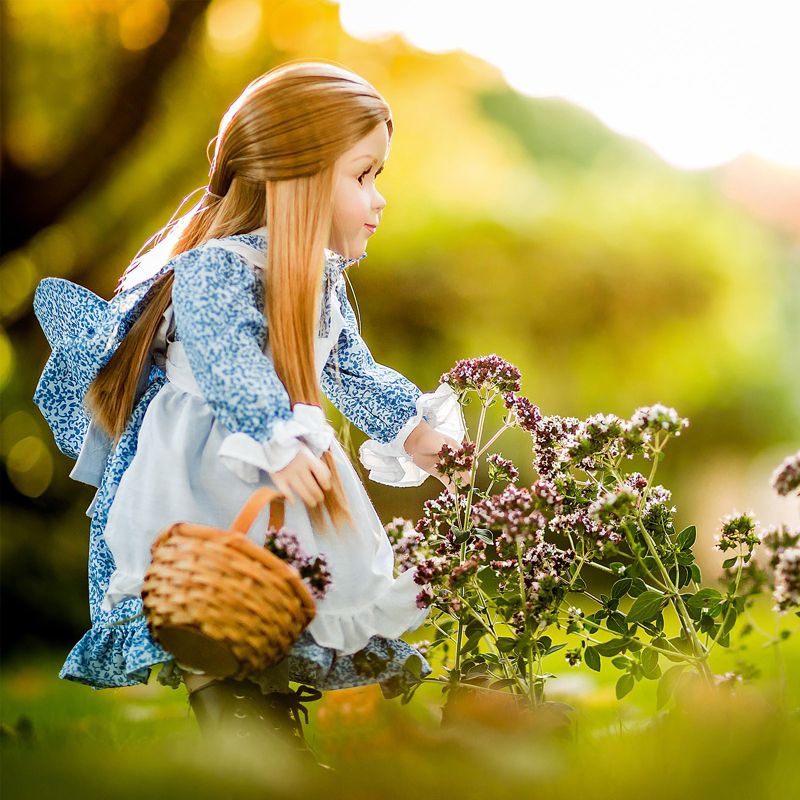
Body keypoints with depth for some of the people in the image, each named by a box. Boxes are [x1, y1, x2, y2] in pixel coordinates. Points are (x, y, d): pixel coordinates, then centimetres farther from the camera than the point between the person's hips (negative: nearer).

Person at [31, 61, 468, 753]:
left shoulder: (324, 282, 10)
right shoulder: (215, 269, -22)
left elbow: (349, 368, 21)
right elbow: (227, 361, -37)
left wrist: (409, 422, 11)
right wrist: (280, 440, -49)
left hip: (282, 485, 9)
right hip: (204, 483, -9)